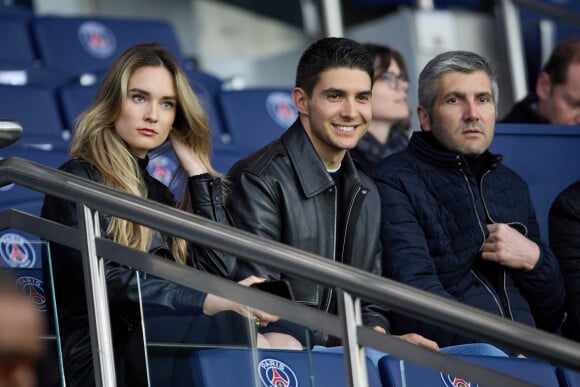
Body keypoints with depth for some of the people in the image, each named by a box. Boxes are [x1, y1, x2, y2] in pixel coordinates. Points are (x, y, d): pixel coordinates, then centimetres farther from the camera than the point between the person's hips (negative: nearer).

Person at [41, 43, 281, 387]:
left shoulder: (157, 192, 25)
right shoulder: (78, 180, 2)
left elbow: (218, 268, 11)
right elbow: (104, 281, -12)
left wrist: (195, 166, 14)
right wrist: (207, 304, -21)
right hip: (100, 355, -6)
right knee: (233, 326, -35)